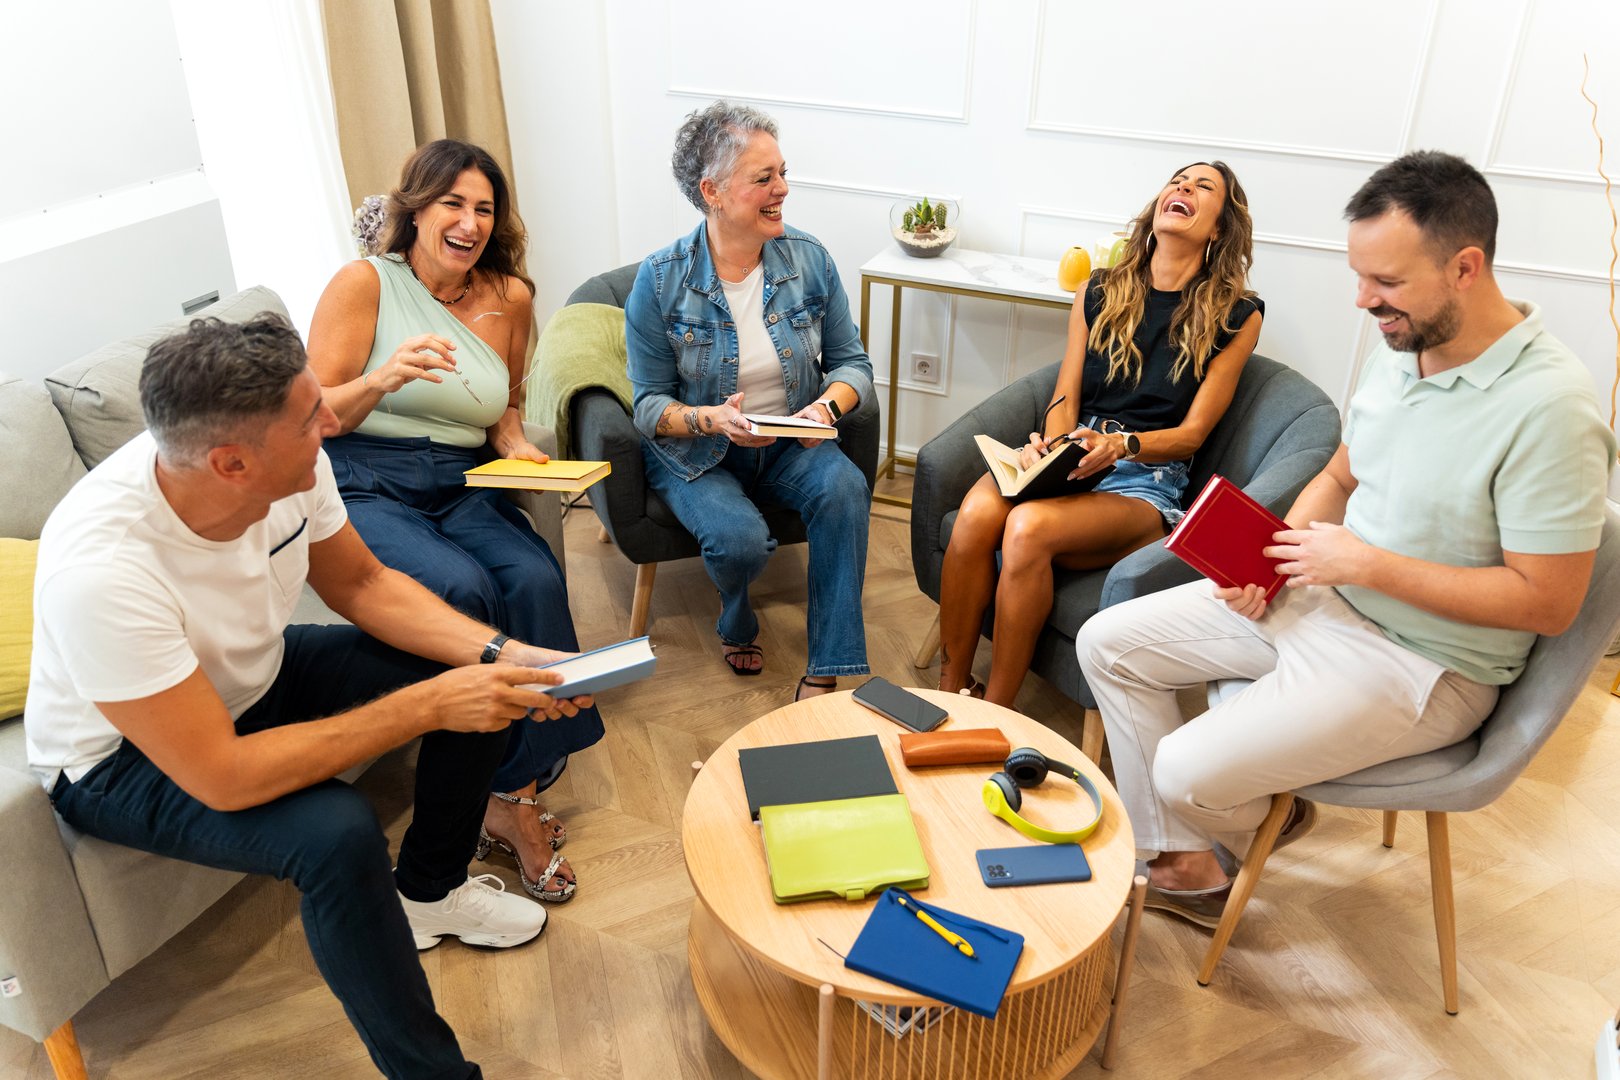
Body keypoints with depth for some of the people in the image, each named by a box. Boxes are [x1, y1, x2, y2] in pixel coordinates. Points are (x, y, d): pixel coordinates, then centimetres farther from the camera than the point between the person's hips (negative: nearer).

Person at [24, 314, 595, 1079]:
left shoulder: (290, 467, -22)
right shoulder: (101, 570, -39)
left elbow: (361, 584, -4)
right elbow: (221, 778, -35)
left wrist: (500, 654, -18)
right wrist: (428, 706, -33)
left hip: (250, 675, 7)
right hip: (120, 756, -6)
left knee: (475, 672, -3)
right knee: (338, 835, -32)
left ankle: (428, 891, 19)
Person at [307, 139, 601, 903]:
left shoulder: (509, 296, 11)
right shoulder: (364, 283, -3)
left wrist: (517, 448, 1)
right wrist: (384, 379, -23)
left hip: (462, 488, 4)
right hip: (363, 487, -4)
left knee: (536, 580, -26)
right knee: (463, 589, -30)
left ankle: (516, 788, -13)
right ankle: (509, 799, -11)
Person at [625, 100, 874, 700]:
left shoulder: (809, 259, -3)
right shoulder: (660, 280, -11)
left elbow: (852, 361, 3)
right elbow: (651, 404, -8)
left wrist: (827, 405, -20)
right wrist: (711, 419, -29)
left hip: (790, 446, 3)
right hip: (697, 455, -2)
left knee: (844, 488, -30)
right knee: (739, 537, -32)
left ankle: (824, 674, -22)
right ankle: (736, 624, 9)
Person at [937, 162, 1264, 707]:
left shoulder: (1237, 315, 6)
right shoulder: (1100, 291, 16)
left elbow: (1192, 432, 1)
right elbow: (1065, 396, 11)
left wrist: (1121, 444, -18)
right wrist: (1050, 445, -12)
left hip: (1147, 479, -3)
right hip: (1069, 457, 3)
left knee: (1029, 527, -35)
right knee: (976, 512, -31)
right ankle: (950, 690, -17)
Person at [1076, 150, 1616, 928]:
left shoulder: (1547, 406, -24)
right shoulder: (1398, 351, 0)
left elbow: (1547, 602, -22)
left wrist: (1365, 563, -23)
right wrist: (1272, 553, -4)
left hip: (1423, 664, -8)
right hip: (1315, 596, 8)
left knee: (1189, 773, -20)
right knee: (1108, 643, 1)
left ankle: (1261, 821, 21)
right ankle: (1187, 869, 11)